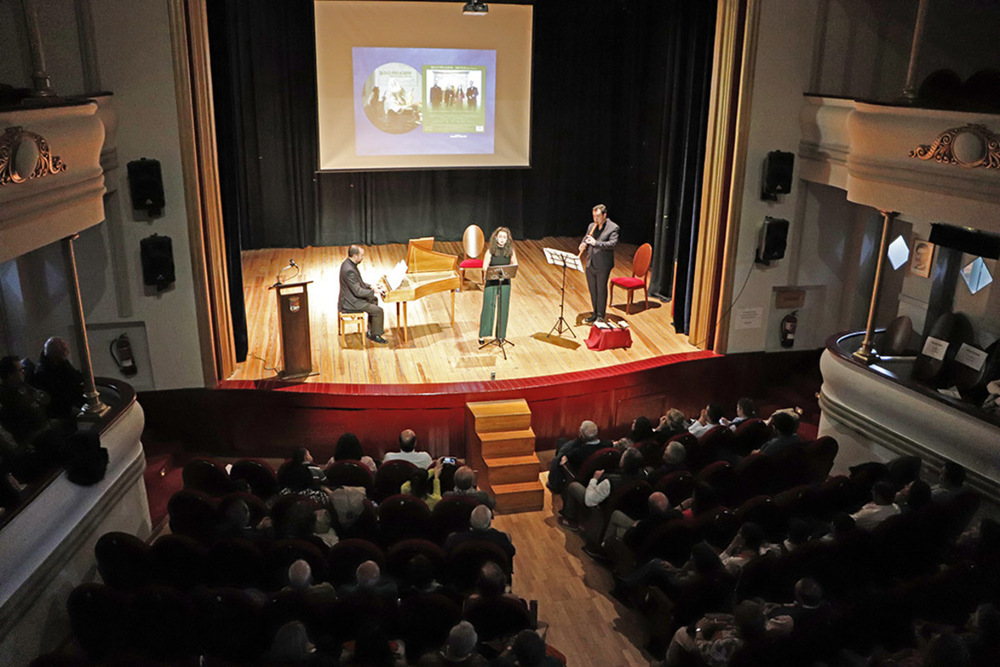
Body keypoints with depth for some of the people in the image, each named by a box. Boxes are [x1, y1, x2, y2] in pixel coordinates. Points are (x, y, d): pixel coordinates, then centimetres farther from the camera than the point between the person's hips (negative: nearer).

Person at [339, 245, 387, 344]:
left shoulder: (348, 263, 2)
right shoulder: (349, 270, -30)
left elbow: (358, 282, 16)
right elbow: (357, 291, -28)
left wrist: (370, 287, 7)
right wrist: (374, 292, -18)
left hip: (351, 296, 11)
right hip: (351, 302, -11)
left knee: (374, 300, 27)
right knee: (378, 311, -11)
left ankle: (371, 329, 31)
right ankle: (375, 335, 7)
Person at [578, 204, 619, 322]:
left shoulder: (613, 228, -8)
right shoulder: (591, 226, 11)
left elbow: (613, 244, -19)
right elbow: (586, 238, 21)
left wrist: (595, 243, -28)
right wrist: (583, 245, -4)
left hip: (603, 266, -6)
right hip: (590, 265, 6)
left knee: (601, 291, 3)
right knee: (593, 290, 15)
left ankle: (600, 316, 15)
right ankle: (595, 313, 29)